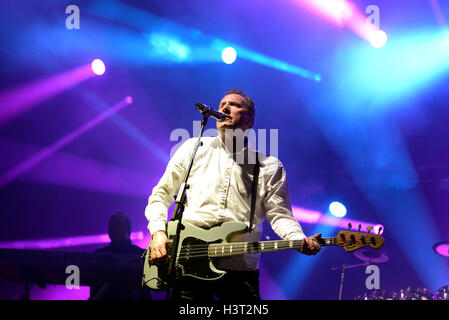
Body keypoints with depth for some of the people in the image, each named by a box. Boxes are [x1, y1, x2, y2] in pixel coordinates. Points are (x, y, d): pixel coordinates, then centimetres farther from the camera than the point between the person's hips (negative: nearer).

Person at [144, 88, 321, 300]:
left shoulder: (270, 167, 12)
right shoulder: (194, 149, 13)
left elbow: (280, 215, 4)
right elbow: (161, 194, 15)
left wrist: (301, 241, -17)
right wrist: (158, 232, -2)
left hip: (240, 268, 0)